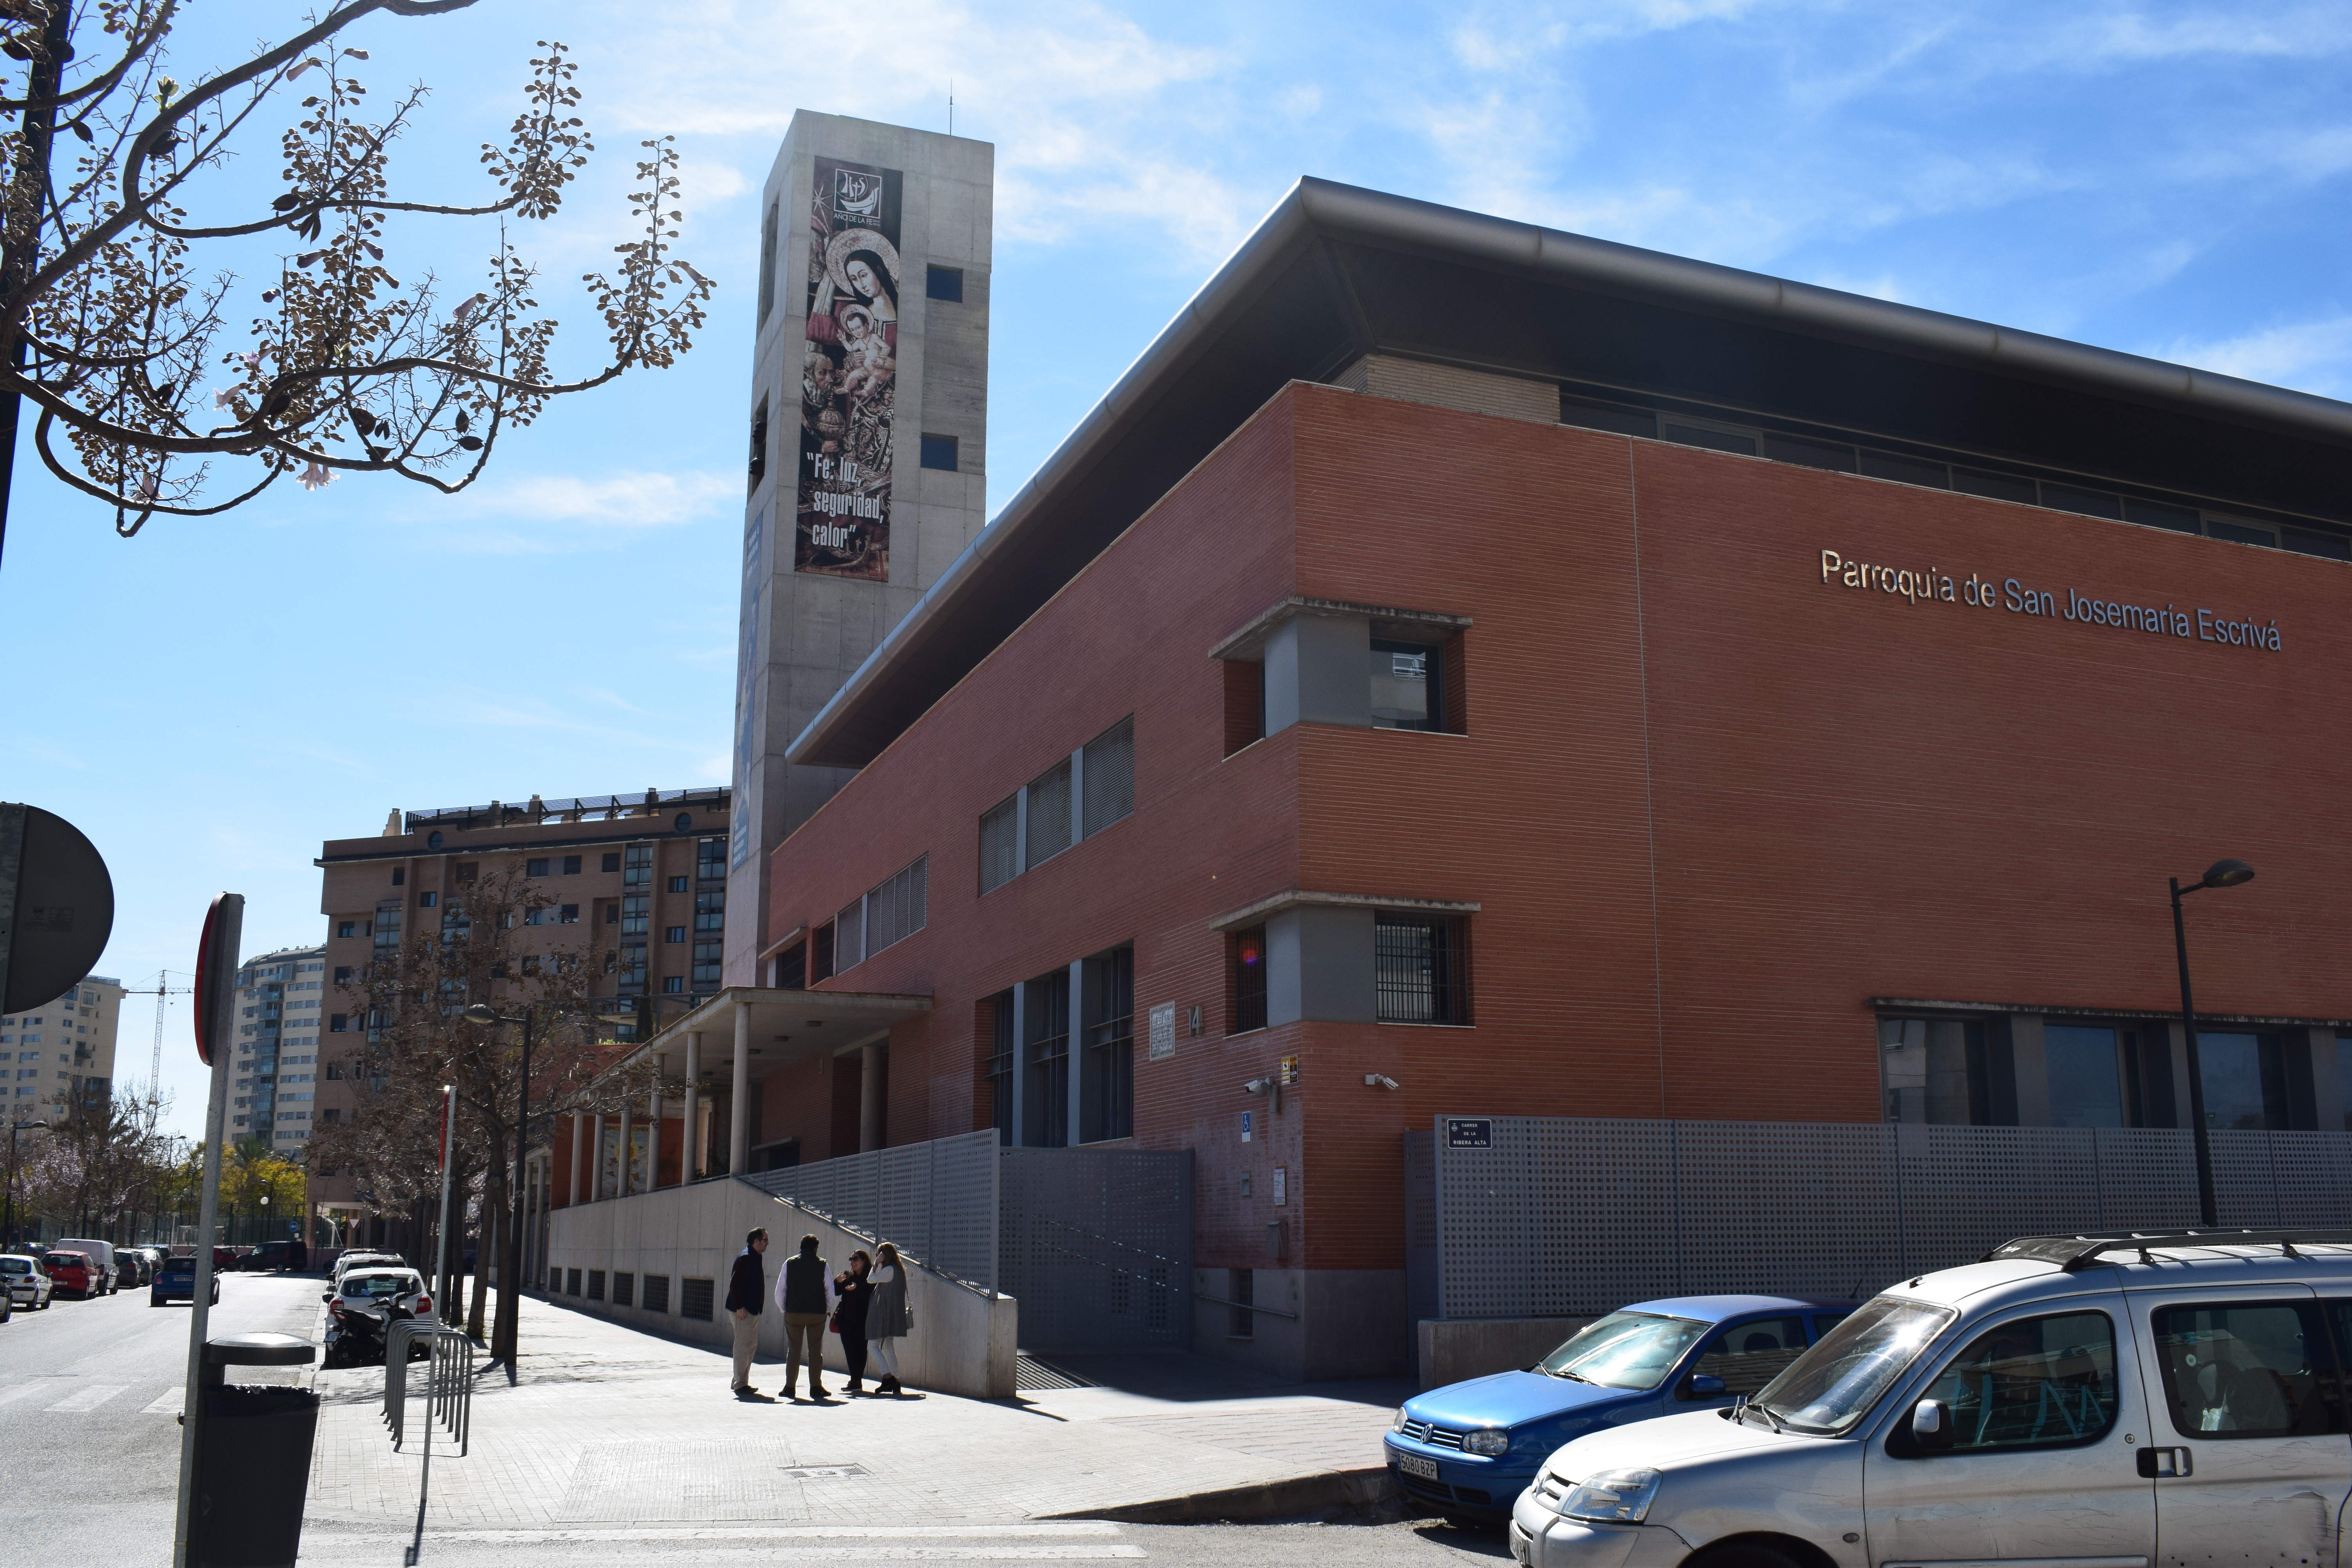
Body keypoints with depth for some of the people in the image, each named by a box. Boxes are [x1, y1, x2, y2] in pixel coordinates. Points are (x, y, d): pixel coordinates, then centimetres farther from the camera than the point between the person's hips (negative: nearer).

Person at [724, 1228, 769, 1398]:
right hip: (743, 1311, -10)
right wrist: (740, 1307, -24)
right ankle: (740, 1384, -3)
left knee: (752, 1346, 15)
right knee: (743, 1346, -7)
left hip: (753, 1310, 10)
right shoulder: (746, 1258, -15)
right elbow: (735, 1284, -21)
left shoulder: (755, 1258, 16)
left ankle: (740, 1381, 22)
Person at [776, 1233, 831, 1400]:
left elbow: (779, 1292, 1)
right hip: (817, 1314, -1)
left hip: (793, 1313, 1)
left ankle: (790, 1387, 6)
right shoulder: (822, 1265, 0)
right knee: (816, 1350, 7)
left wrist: (784, 1311, 12)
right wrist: (827, 1311, 10)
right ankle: (815, 1388, 6)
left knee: (793, 1350, 9)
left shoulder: (790, 1264, 3)